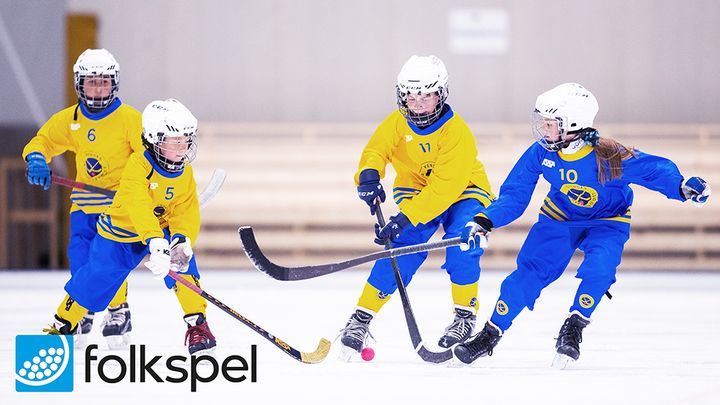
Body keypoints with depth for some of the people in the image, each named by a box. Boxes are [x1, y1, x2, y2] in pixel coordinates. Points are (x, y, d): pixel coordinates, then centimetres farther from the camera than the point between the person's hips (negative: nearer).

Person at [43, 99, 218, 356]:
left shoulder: (184, 173, -9)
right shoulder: (138, 165, -30)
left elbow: (187, 213, -15)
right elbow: (139, 206, -44)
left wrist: (182, 241, -36)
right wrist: (156, 243, -57)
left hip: (162, 227, 4)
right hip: (120, 230, -4)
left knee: (181, 260, -23)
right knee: (95, 280, -2)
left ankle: (197, 322, -15)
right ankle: (62, 325, 22)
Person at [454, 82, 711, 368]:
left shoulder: (608, 156, -31)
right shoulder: (541, 153, -20)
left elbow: (653, 169, -23)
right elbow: (514, 195, -11)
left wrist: (682, 186, -42)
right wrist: (484, 222, -24)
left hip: (608, 221, -2)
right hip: (560, 216, 2)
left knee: (598, 267, -29)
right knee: (530, 270, -12)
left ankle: (573, 328, -9)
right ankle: (491, 334, -2)